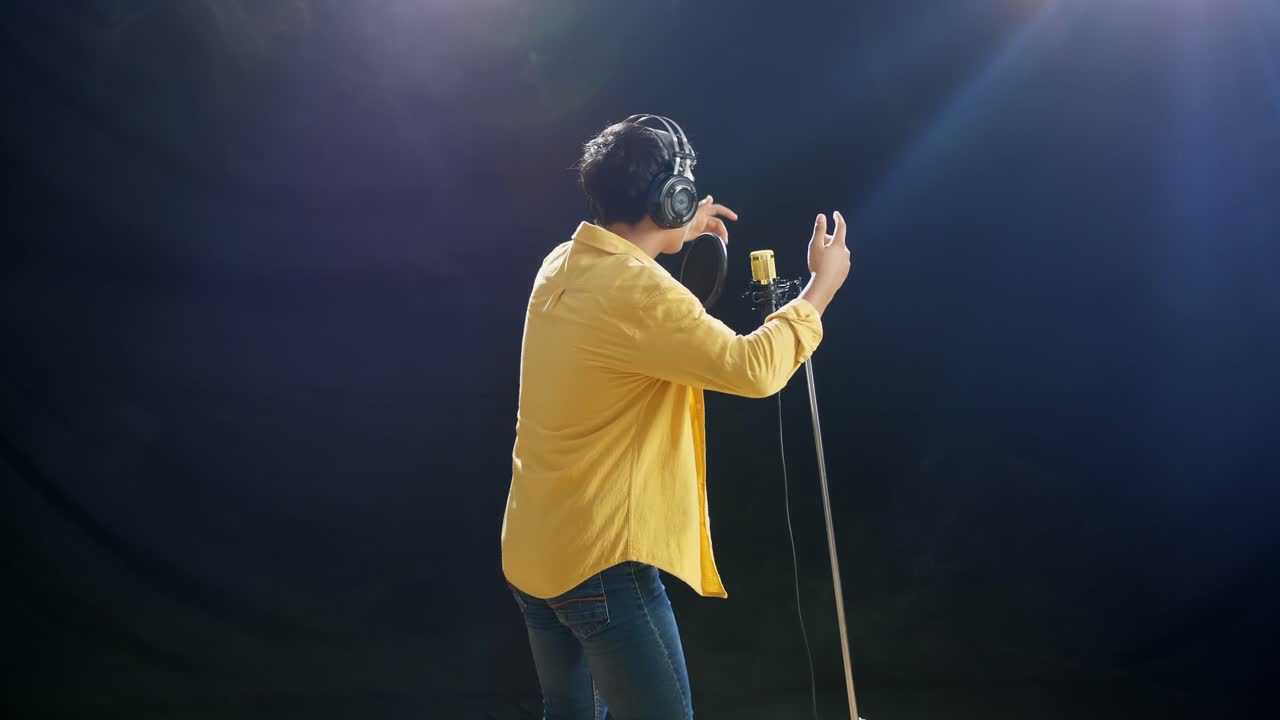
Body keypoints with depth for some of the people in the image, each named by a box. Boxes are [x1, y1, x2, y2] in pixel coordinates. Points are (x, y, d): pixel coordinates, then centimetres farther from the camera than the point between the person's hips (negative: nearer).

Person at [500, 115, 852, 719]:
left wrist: (675, 235, 28)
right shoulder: (638, 292, -22)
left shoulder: (562, 267, 6)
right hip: (600, 561, -9)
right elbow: (754, 369, -23)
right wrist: (822, 285, -9)